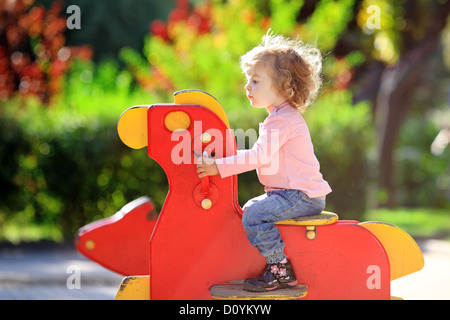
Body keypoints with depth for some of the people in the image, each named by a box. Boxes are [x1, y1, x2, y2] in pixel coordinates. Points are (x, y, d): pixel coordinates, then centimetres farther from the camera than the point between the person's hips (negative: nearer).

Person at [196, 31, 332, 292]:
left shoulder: (283, 120, -17)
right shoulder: (283, 116, 18)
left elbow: (259, 156, -27)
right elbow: (263, 156, 26)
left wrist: (220, 166, -26)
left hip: (302, 196, -11)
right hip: (292, 193, 11)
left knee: (254, 215, -22)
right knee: (250, 208, 19)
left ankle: (280, 270, -18)